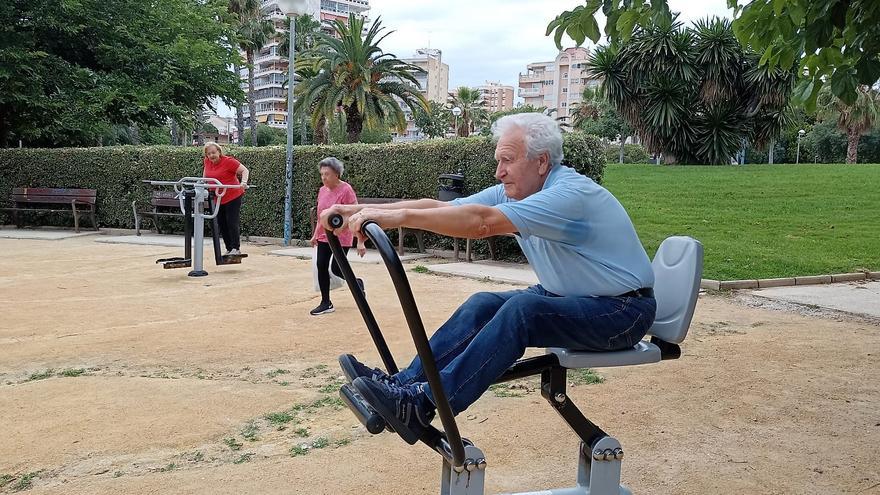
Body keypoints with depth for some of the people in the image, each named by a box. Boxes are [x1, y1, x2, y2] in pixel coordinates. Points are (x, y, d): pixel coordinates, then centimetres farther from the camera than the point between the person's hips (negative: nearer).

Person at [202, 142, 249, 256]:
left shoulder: (228, 161, -14)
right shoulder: (207, 161, 5)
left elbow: (245, 170, -13)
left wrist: (243, 182, -28)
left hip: (232, 196, -7)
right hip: (217, 198, 7)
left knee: (232, 222, -10)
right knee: (222, 225, 7)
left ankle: (236, 248, -3)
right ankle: (229, 249, 14)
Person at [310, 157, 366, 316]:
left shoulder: (346, 190, -14)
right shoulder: (322, 190, 8)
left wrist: (360, 242, -20)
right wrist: (315, 235, 23)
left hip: (341, 238, -7)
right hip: (324, 237, 7)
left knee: (336, 269, -5)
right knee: (321, 267, 1)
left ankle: (357, 283, 25)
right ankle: (326, 303, 11)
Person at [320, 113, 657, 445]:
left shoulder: (572, 193, -25)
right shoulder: (513, 192, 1)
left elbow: (482, 222, -38)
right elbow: (439, 207, -6)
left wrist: (399, 216, -40)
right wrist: (360, 211, -14)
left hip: (623, 309, -8)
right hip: (567, 295, 9)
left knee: (521, 309, -29)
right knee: (483, 304, -9)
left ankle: (424, 403, -29)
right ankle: (404, 383, -12)